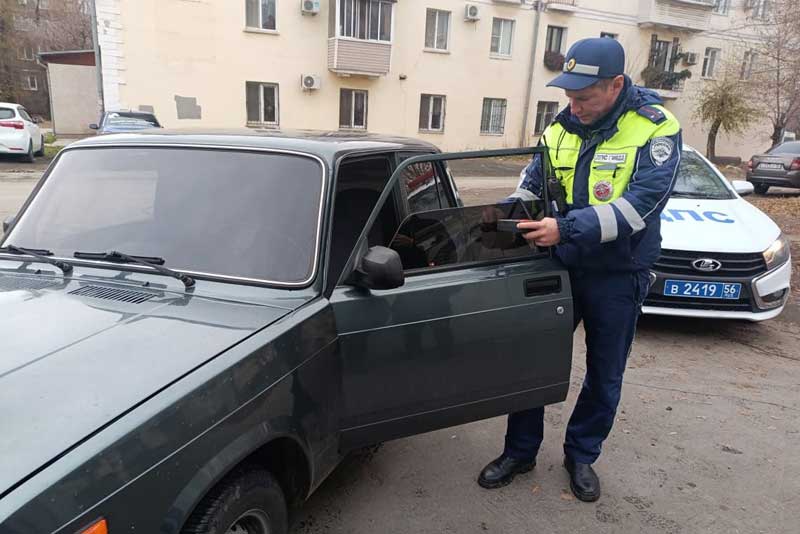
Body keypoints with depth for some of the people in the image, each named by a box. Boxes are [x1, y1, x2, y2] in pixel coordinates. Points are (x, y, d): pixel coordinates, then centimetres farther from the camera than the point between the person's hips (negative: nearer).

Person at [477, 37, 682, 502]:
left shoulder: (656, 130, -14)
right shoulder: (561, 128, 0)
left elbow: (640, 204, -26)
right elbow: (532, 186, 8)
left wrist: (567, 228, -36)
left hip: (617, 277, -3)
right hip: (560, 268, 3)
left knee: (604, 376, 13)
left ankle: (582, 455, 35)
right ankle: (520, 451, 27)